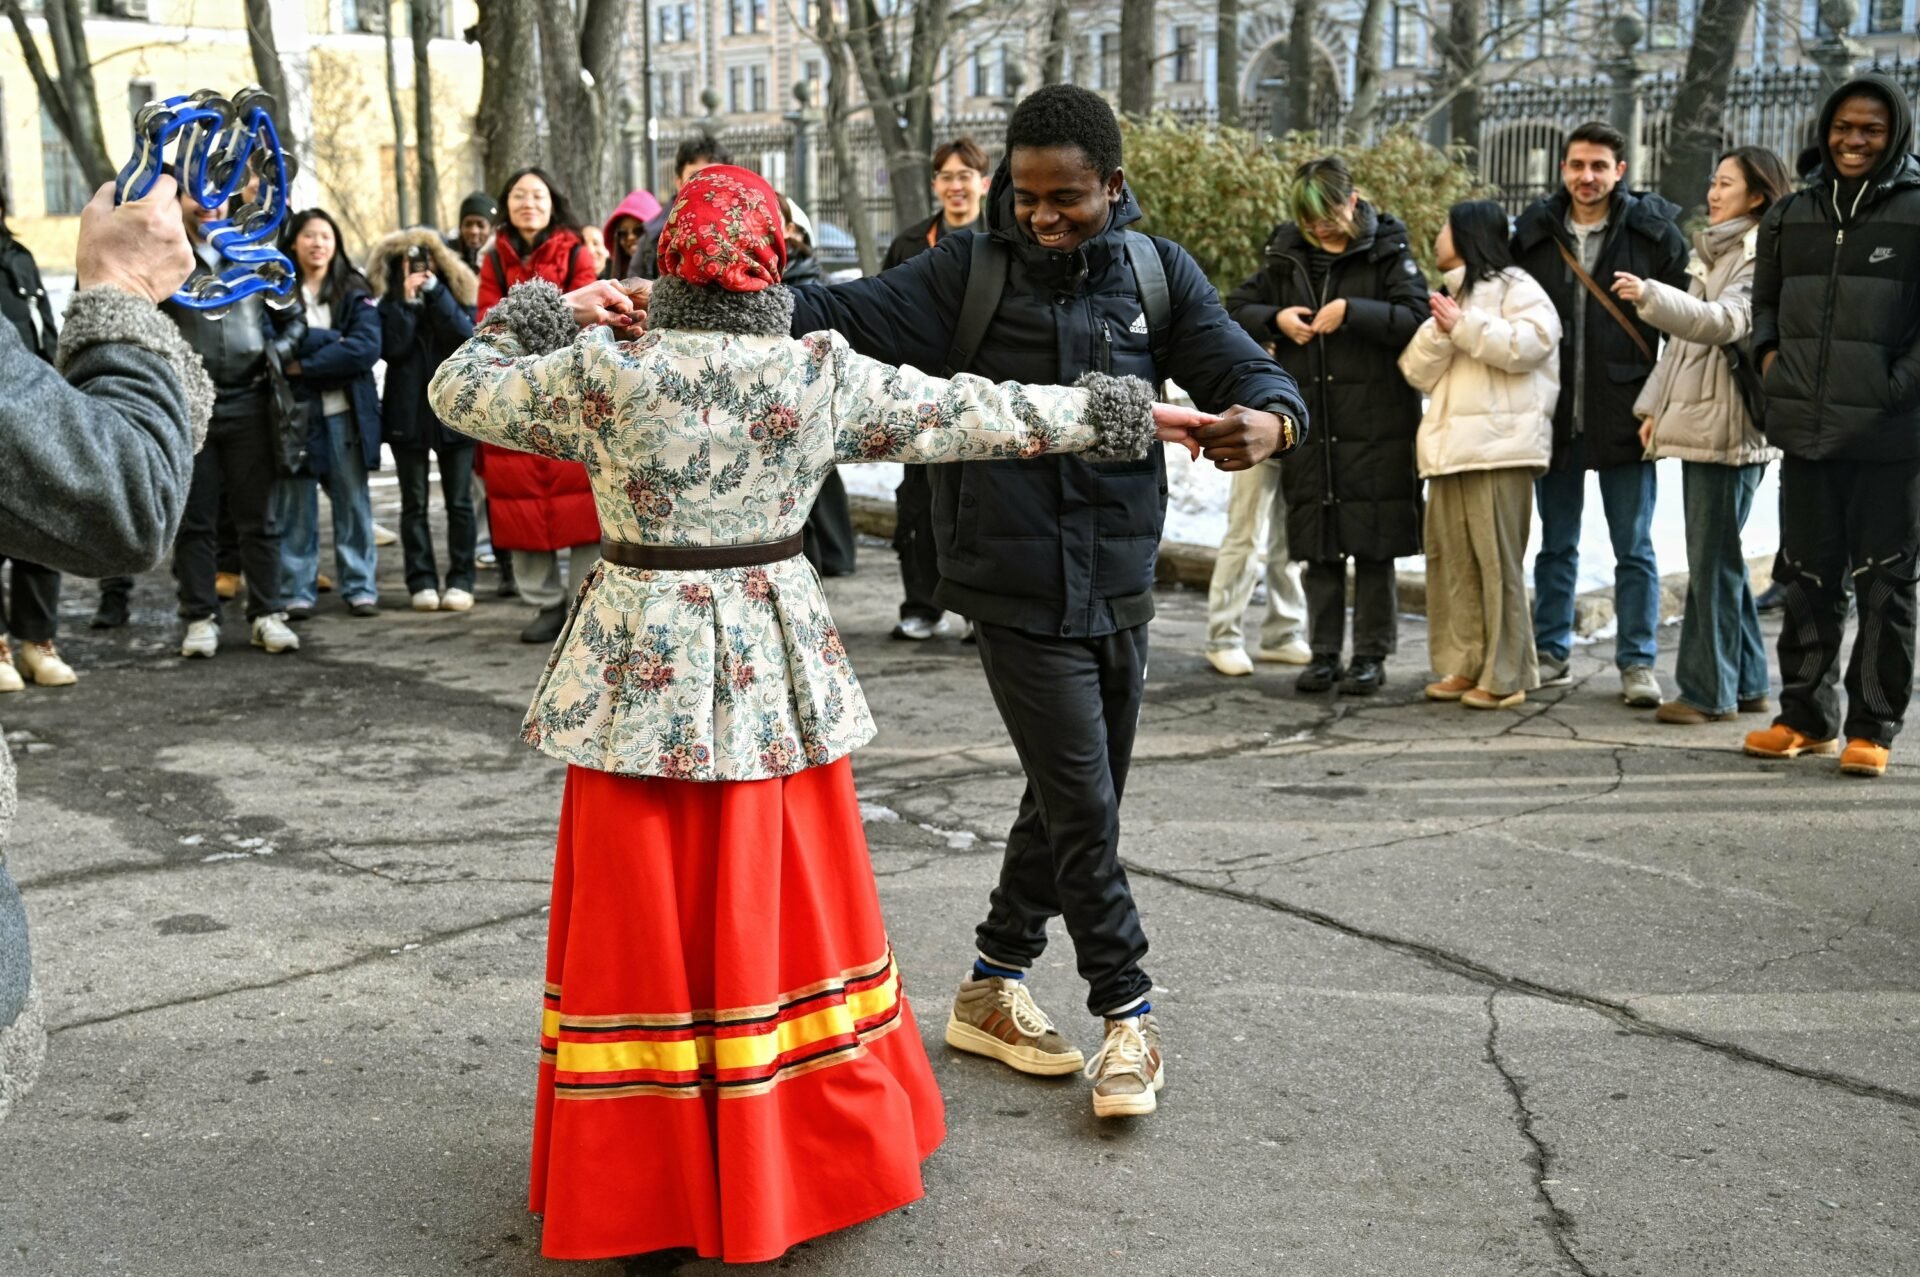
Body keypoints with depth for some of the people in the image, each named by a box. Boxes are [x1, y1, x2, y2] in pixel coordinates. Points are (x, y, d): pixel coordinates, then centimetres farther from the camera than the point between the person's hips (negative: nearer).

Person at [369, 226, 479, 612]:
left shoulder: (457, 296, 7)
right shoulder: (390, 304, 5)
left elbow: (465, 336, -12)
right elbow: (391, 348, -11)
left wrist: (435, 292, -13)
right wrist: (407, 300, -13)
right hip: (408, 414, 0)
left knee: (459, 502, 2)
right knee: (413, 503, 3)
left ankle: (461, 580, 7)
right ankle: (422, 582, 7)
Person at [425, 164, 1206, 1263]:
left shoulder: (602, 374, -10)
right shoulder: (823, 374, -6)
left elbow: (459, 390, 4)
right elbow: (967, 414, 3)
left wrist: (544, 312, 15)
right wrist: (1110, 412, 14)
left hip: (644, 673, -1)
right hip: (778, 666, 2)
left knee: (646, 922, 8)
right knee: (789, 907, 15)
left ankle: (643, 1179, 19)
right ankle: (822, 1155, 30)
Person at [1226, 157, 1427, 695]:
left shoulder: (1387, 253, -2)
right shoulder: (1287, 256, 9)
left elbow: (1418, 319, -14)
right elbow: (1235, 310, 15)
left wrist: (1351, 311, -22)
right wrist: (1275, 319, -4)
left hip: (1376, 428, -3)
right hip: (1308, 424, 4)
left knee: (1373, 547, 2)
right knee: (1318, 549, 8)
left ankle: (1371, 655, 12)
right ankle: (1324, 653, 18)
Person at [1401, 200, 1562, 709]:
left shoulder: (1515, 288, 2)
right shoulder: (1449, 295, 25)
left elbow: (1530, 344, -17)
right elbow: (1417, 372, 14)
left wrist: (1464, 325, -12)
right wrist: (1439, 330, -4)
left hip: (1500, 448, -8)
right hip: (1450, 447, 8)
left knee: (1497, 560, -8)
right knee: (1450, 558, 7)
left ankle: (1506, 675, -4)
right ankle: (1465, 665, 14)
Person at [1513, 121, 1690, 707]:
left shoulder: (1654, 231, -2)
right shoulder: (1534, 232, 6)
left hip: (1626, 416, -3)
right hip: (1553, 414, 3)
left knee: (1633, 547, 4)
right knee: (1556, 544, 12)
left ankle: (1637, 662, 11)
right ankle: (1552, 653, 22)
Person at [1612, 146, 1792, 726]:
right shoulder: (1712, 252, 20)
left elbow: (1726, 321, -25)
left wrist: (1651, 296, -35)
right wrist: (1656, 405, 18)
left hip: (1728, 427, -9)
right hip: (1696, 422, 9)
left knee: (1712, 560, -7)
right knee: (1721, 558, 12)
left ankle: (1710, 691, -2)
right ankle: (1746, 683, 21)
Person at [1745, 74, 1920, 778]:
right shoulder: (1790, 215, 10)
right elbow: (1764, 300, 23)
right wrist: (1769, 356, 7)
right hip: (1806, 431, 5)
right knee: (1808, 580, 12)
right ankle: (1807, 717, 22)